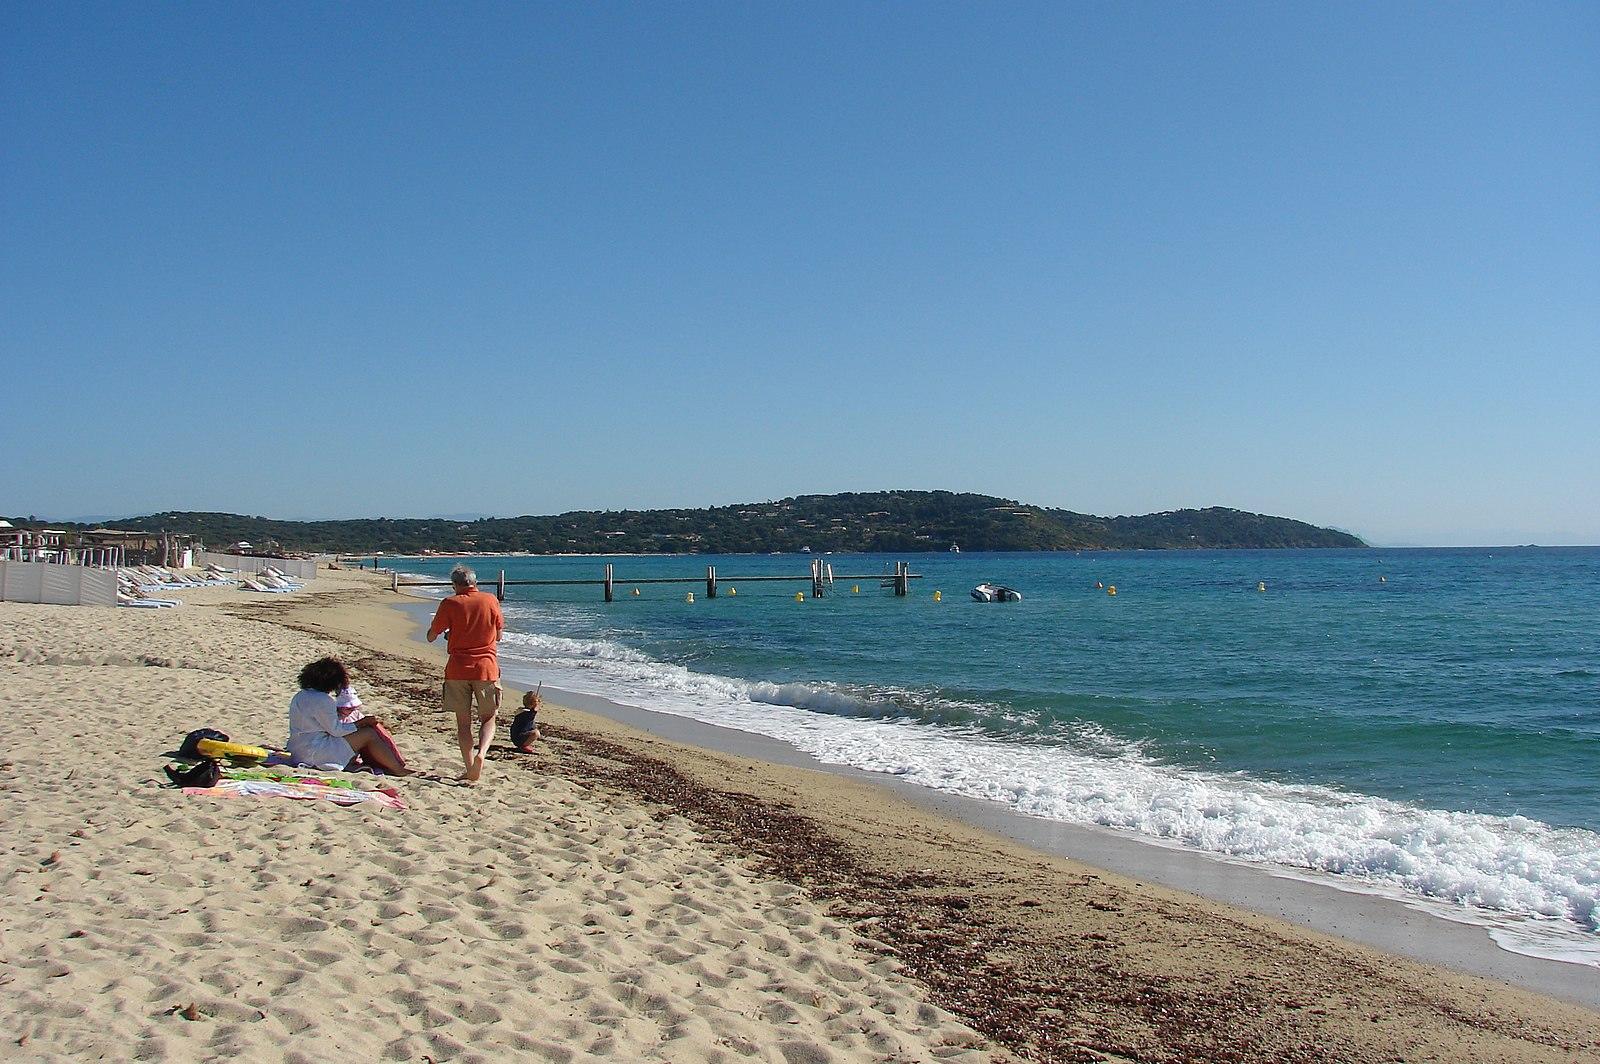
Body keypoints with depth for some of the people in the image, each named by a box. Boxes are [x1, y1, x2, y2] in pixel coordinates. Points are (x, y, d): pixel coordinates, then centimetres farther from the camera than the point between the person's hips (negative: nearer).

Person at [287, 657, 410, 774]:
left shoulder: (300, 696, 12)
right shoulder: (323, 700, -19)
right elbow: (336, 729, -16)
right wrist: (363, 722, -7)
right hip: (314, 752, -10)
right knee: (369, 734, -8)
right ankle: (398, 769, -7)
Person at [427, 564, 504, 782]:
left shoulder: (450, 604, -4)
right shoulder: (490, 601, 1)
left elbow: (431, 637, 3)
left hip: (458, 670, 0)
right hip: (486, 668, 1)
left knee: (463, 721, 9)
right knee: (488, 718, 11)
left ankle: (471, 771, 6)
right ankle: (482, 752, -16)